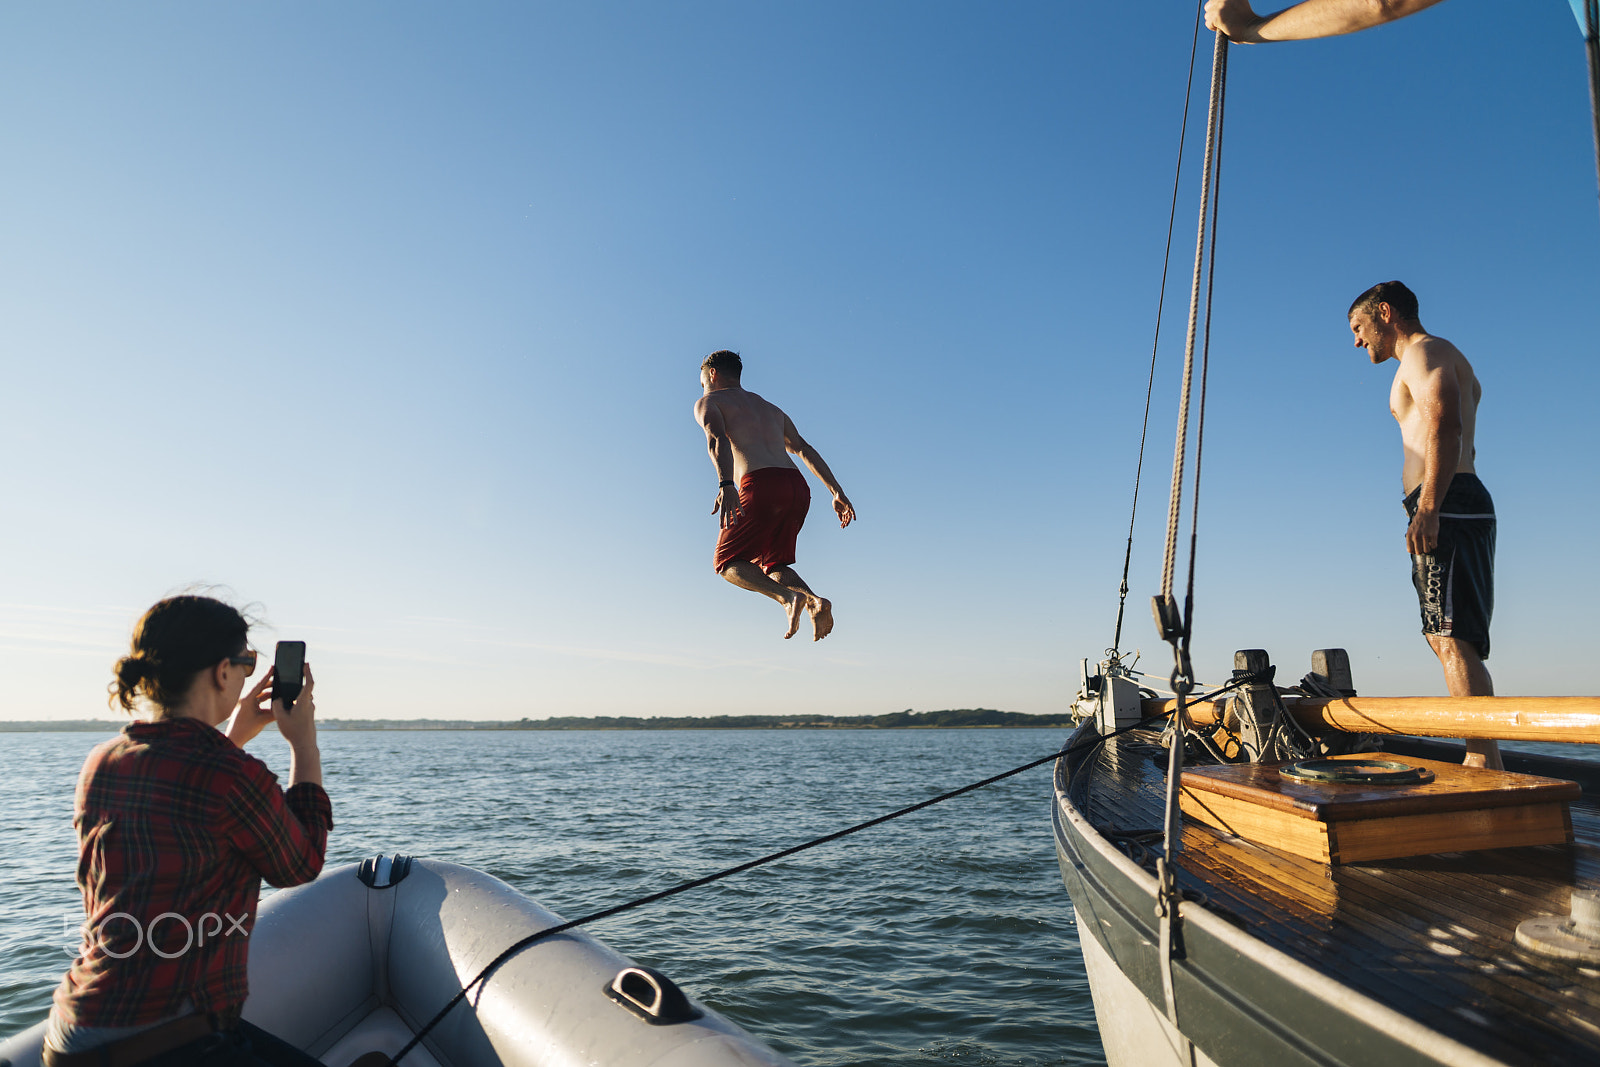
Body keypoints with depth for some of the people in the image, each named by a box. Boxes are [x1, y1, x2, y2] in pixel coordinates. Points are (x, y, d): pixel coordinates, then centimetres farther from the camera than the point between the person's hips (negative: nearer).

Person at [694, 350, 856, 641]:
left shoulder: (708, 403, 15)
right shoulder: (771, 409, 35)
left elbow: (717, 439, -8)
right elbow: (805, 450, 25)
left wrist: (725, 485, -25)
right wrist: (837, 492, 19)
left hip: (761, 485, -6)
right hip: (798, 488, 6)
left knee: (727, 563, 8)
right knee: (770, 564, 20)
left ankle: (789, 597, -18)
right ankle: (815, 602, -9)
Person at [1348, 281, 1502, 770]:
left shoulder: (1424, 351, -1)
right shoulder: (1452, 363, 31)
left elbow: (1446, 423, -18)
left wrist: (1428, 508, -28)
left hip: (1447, 507, -11)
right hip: (1453, 507, 11)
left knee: (1455, 641, -18)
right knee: (1446, 640, 8)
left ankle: (1485, 765, -22)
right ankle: (1482, 764, 8)